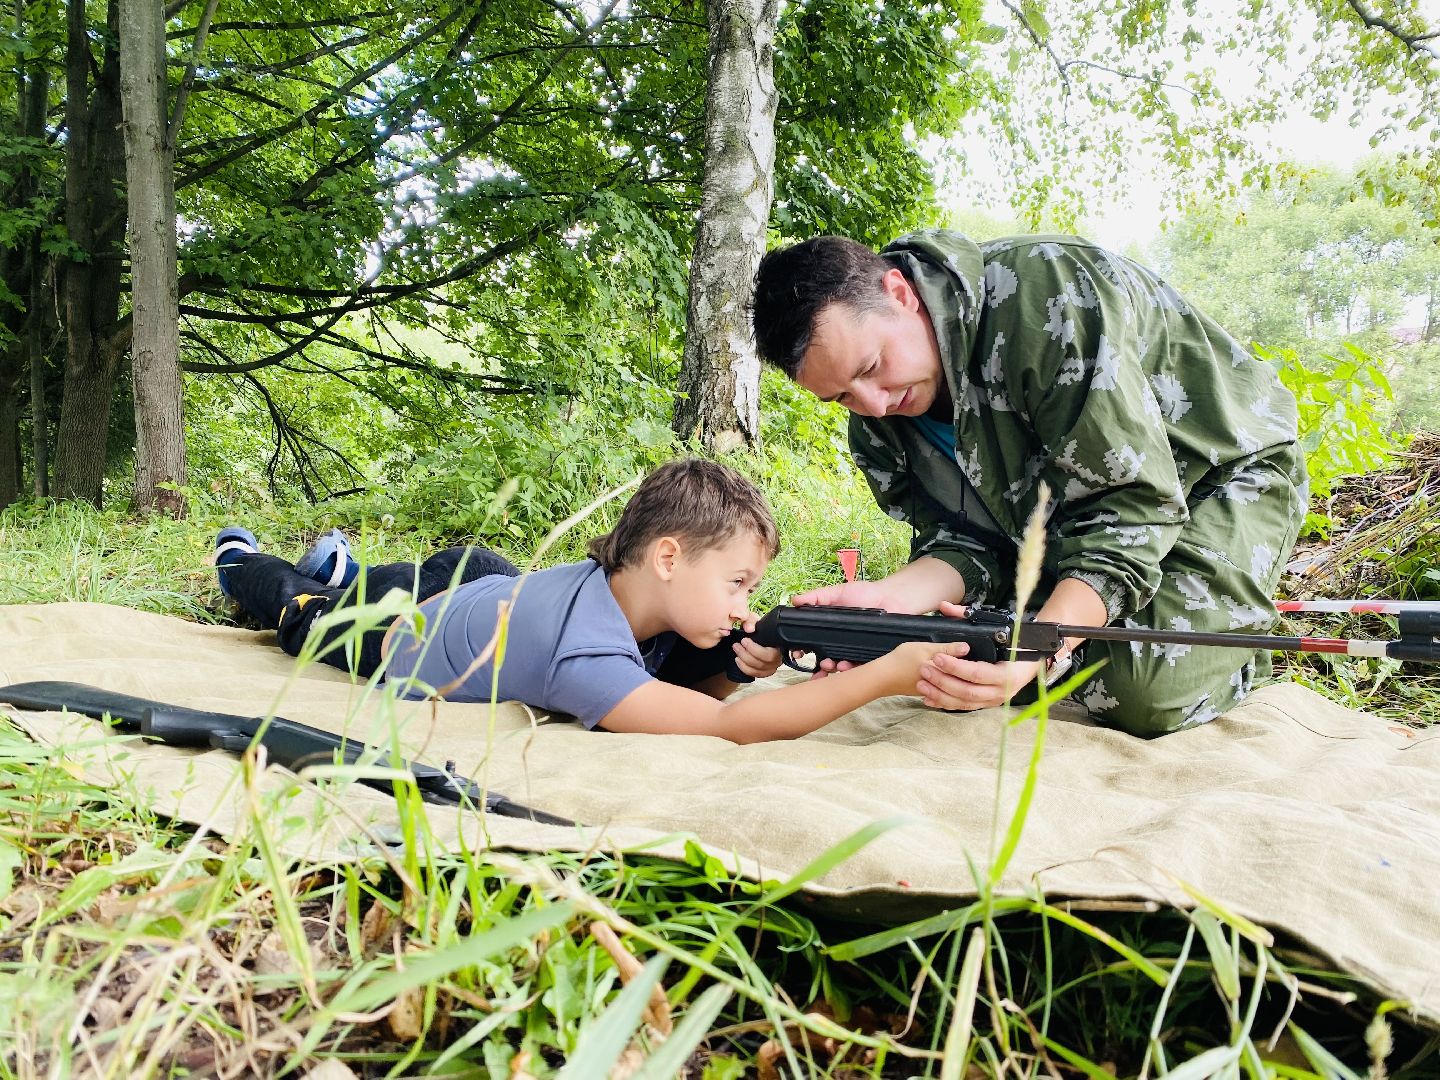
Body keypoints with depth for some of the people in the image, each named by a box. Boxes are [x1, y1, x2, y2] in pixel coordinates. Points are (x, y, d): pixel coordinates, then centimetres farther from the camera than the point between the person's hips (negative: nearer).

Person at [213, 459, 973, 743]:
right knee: (304, 614, 28)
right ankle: (241, 562, 56)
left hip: (480, 580, 4)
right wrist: (889, 674, -59)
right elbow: (732, 728, -58)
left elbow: (689, 691, -14)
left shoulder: (620, 578, -28)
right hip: (396, 632, -4)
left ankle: (338, 567, 61)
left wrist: (738, 668, -37)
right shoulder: (581, 656, -50)